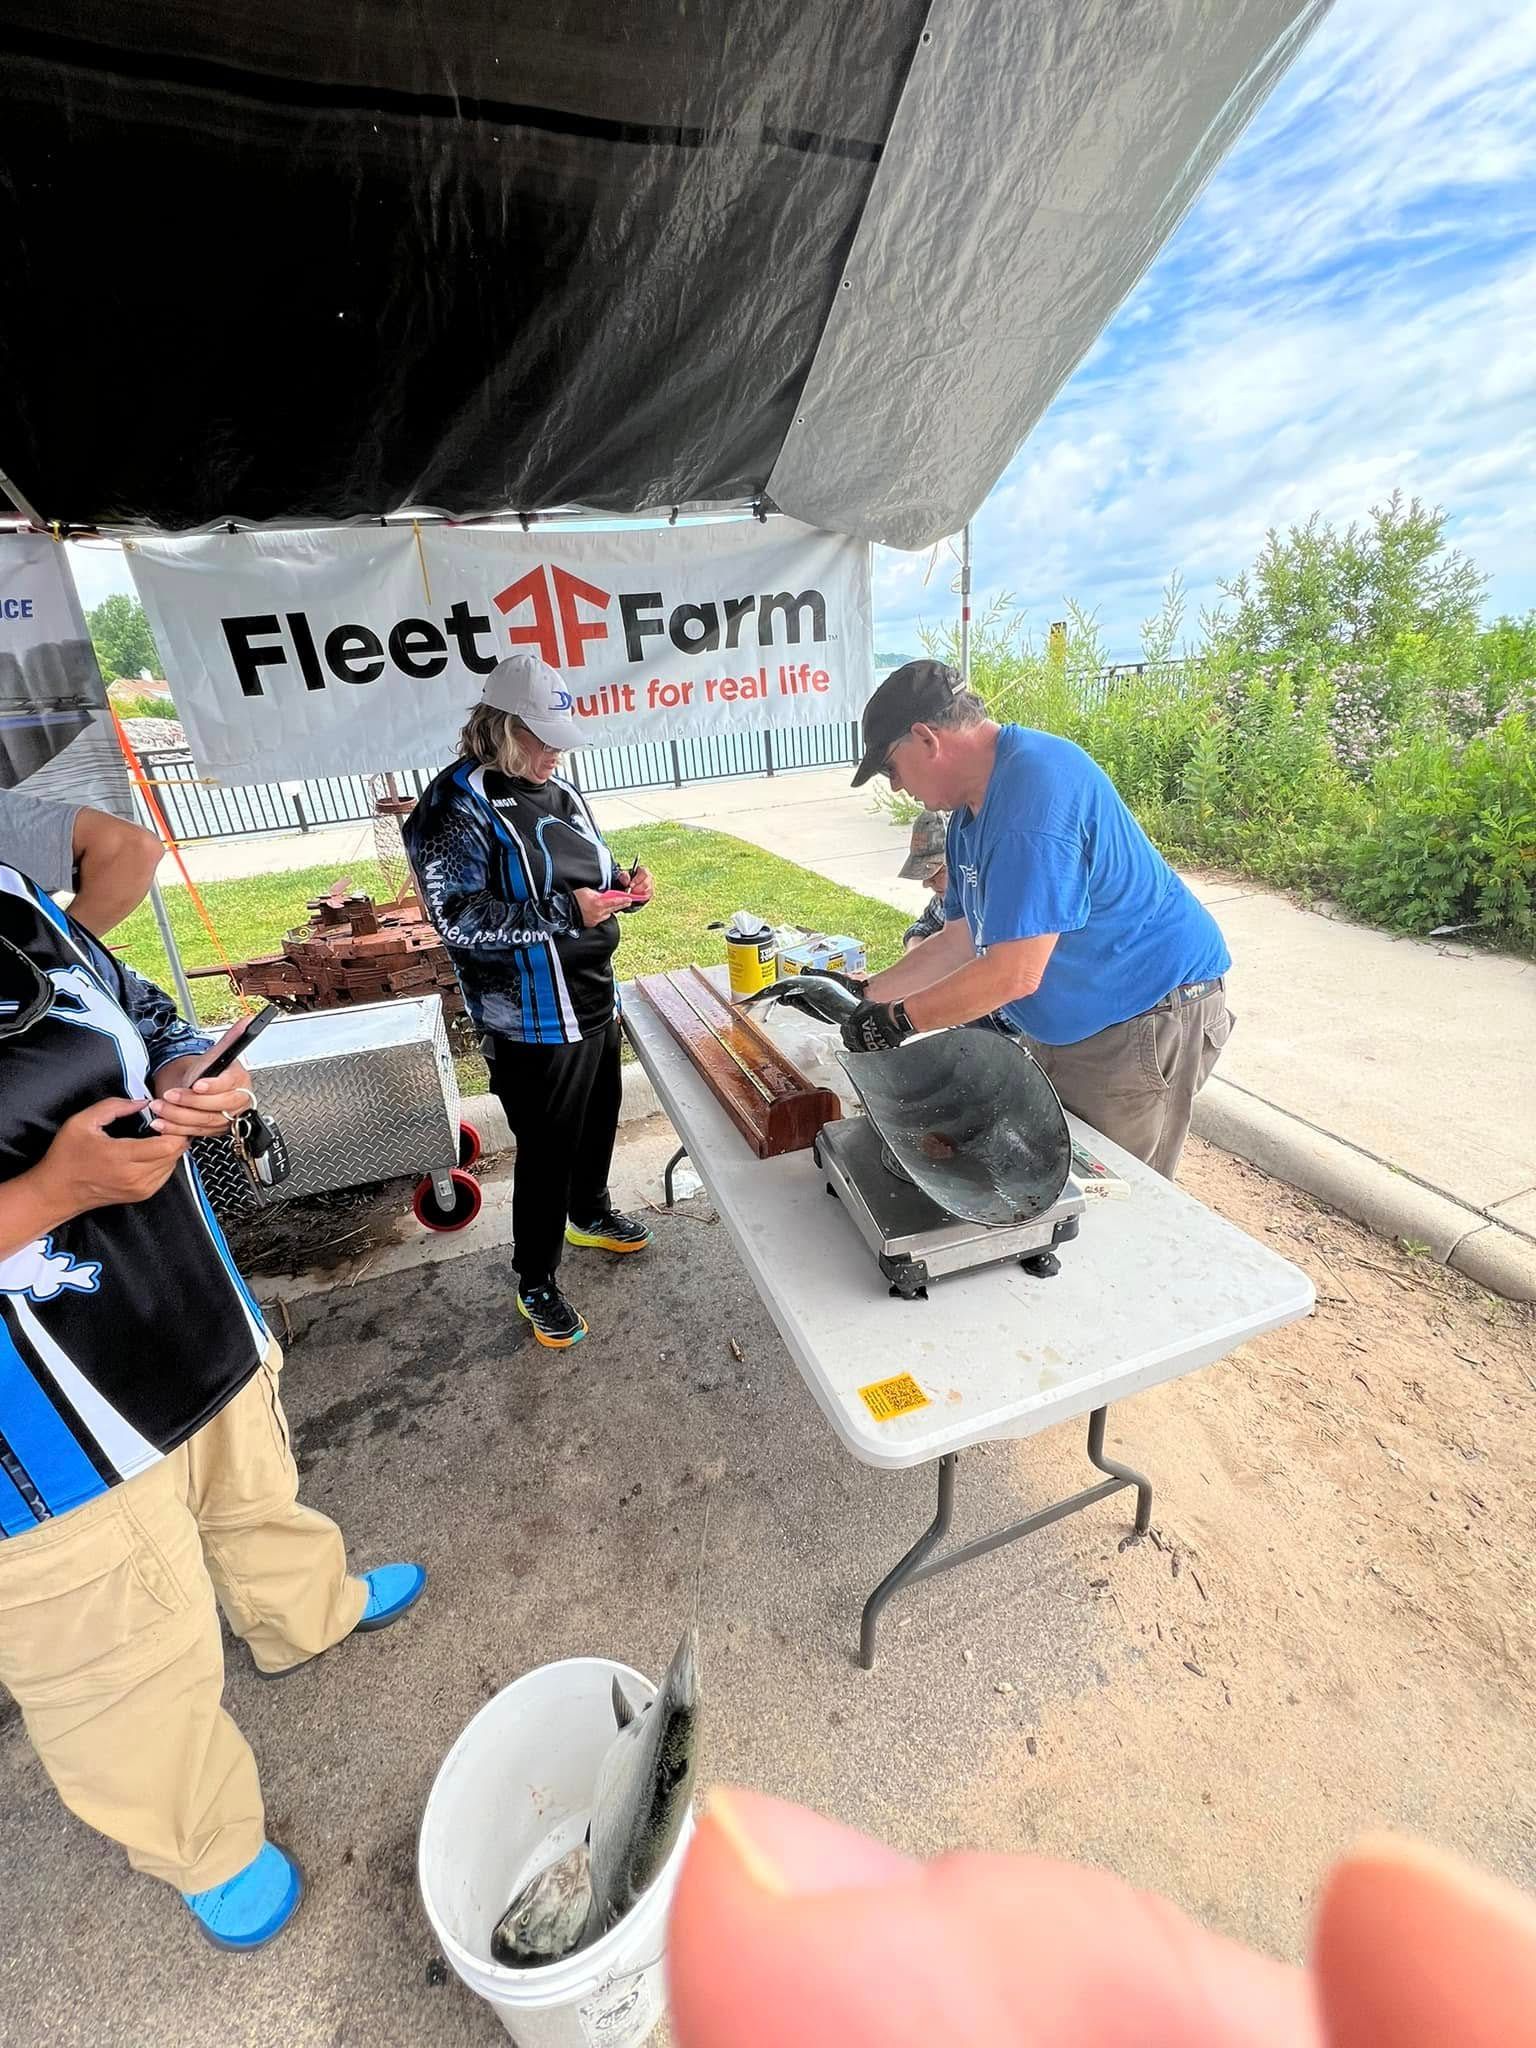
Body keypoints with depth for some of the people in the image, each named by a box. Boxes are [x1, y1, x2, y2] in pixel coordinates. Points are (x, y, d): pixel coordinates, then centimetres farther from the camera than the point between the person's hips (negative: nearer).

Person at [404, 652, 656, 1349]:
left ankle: (590, 1214, 50)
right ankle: (536, 1283, 27)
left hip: (596, 998, 8)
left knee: (598, 1120, 23)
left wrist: (622, 885, -2)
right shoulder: (456, 807, -15)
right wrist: (563, 913, -27)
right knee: (547, 1149, 4)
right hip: (532, 1022, -8)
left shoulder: (558, 788, 8)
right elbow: (459, 920, -21)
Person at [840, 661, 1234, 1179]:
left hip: (1145, 1020, -9)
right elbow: (960, 942, 8)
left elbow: (1014, 973, -29)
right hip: (1062, 1029, 9)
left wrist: (898, 1019, -19)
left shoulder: (1035, 785, -27)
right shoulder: (972, 808, 5)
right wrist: (864, 995, 4)